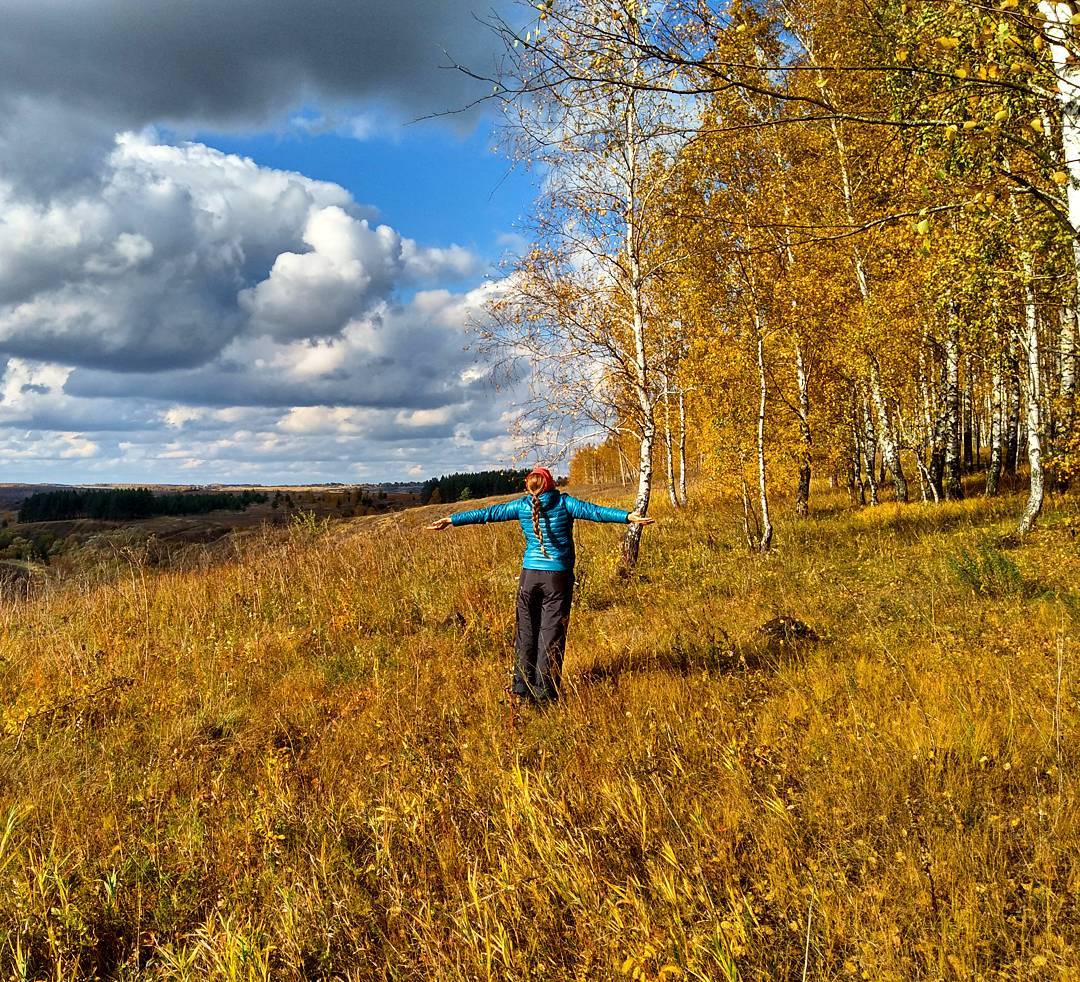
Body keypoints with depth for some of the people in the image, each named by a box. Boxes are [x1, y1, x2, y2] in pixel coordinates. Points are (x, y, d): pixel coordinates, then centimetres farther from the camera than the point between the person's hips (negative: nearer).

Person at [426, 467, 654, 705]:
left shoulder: (521, 506, 2)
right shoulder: (563, 503, -5)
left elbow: (487, 513, 6)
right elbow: (594, 511, -16)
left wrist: (451, 520, 13)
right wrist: (628, 516, -20)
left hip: (530, 575, 2)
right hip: (558, 577, -2)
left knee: (526, 632, 12)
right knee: (551, 634, 3)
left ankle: (522, 688, 15)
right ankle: (544, 693, 5)